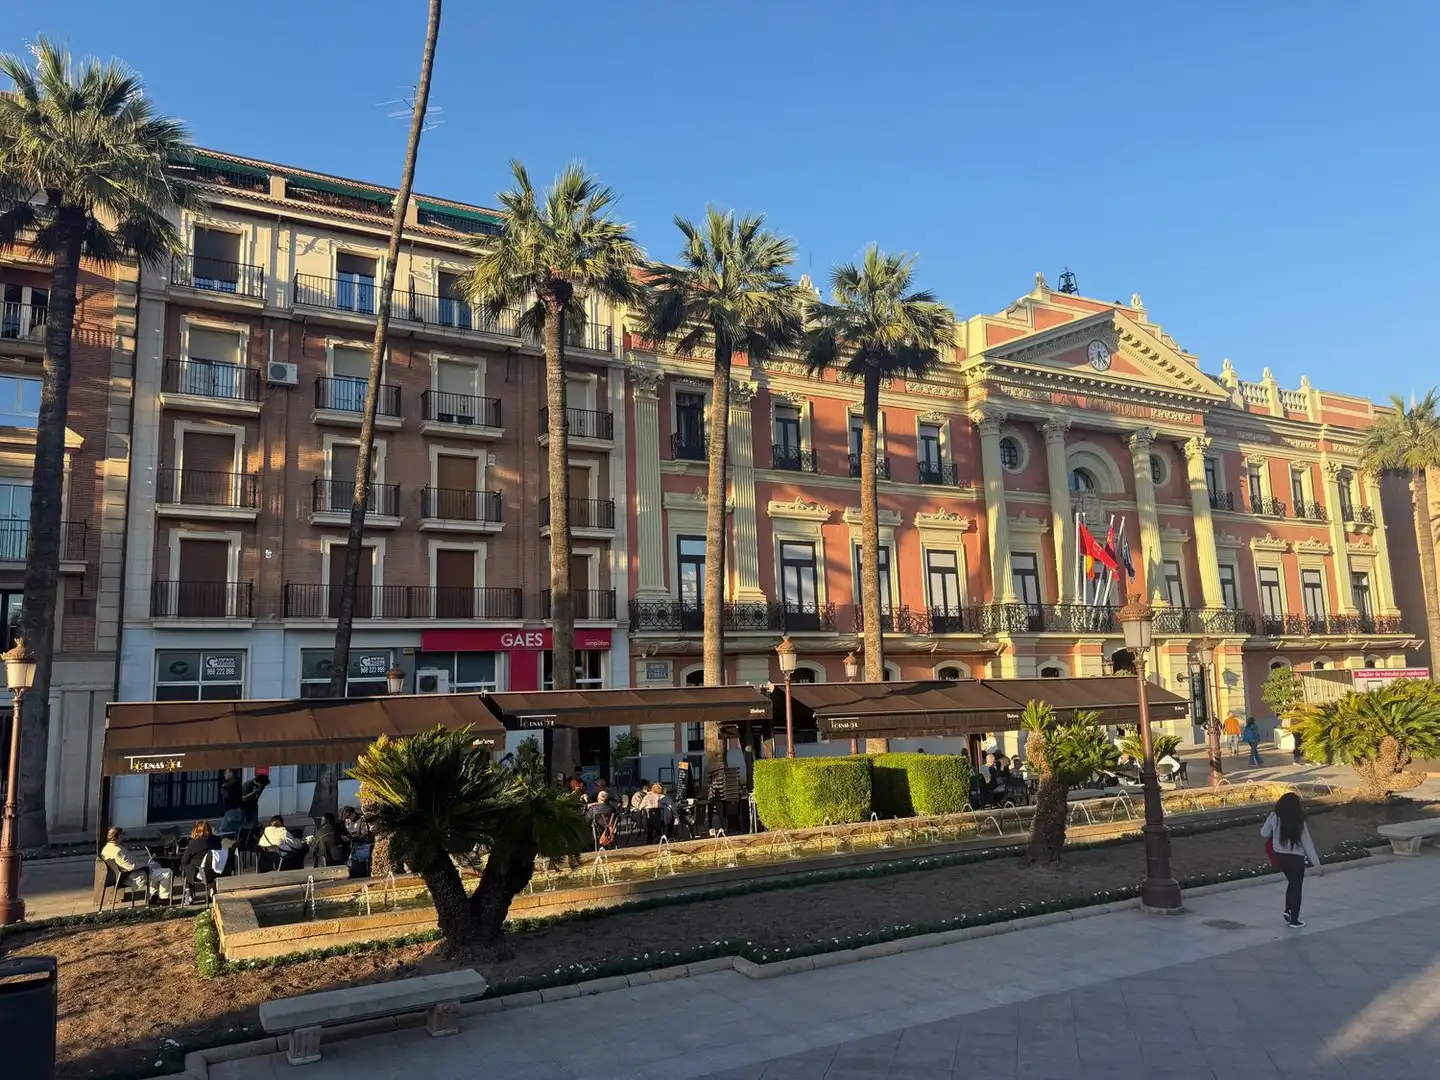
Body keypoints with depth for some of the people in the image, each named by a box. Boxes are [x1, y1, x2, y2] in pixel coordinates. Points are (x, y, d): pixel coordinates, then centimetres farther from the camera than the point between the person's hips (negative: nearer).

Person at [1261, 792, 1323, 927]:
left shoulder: (1274, 818, -8)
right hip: (1296, 858, -4)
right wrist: (1316, 863, -5)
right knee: (1296, 887, 11)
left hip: (1280, 856, 4)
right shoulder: (1298, 822, -17)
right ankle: (1294, 920, 18)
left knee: (1291, 883, 26)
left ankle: (1288, 910, 18)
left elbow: (1264, 833, 3)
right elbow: (1307, 844, -12)